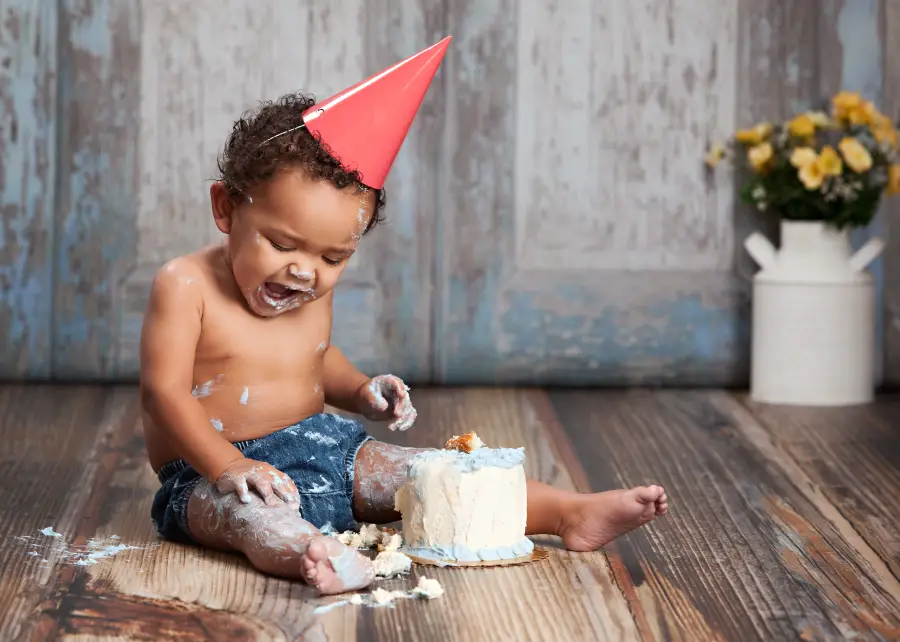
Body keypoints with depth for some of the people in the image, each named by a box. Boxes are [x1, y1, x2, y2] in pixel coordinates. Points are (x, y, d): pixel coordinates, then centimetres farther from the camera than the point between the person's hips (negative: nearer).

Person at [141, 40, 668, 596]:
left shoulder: (313, 294, 9)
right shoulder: (186, 286, -13)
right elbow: (164, 392, -19)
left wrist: (360, 391, 7)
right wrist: (229, 467, -32)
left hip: (320, 451, 7)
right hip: (211, 472, -7)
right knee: (248, 509, -41)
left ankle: (571, 514, -13)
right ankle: (308, 554, -73)